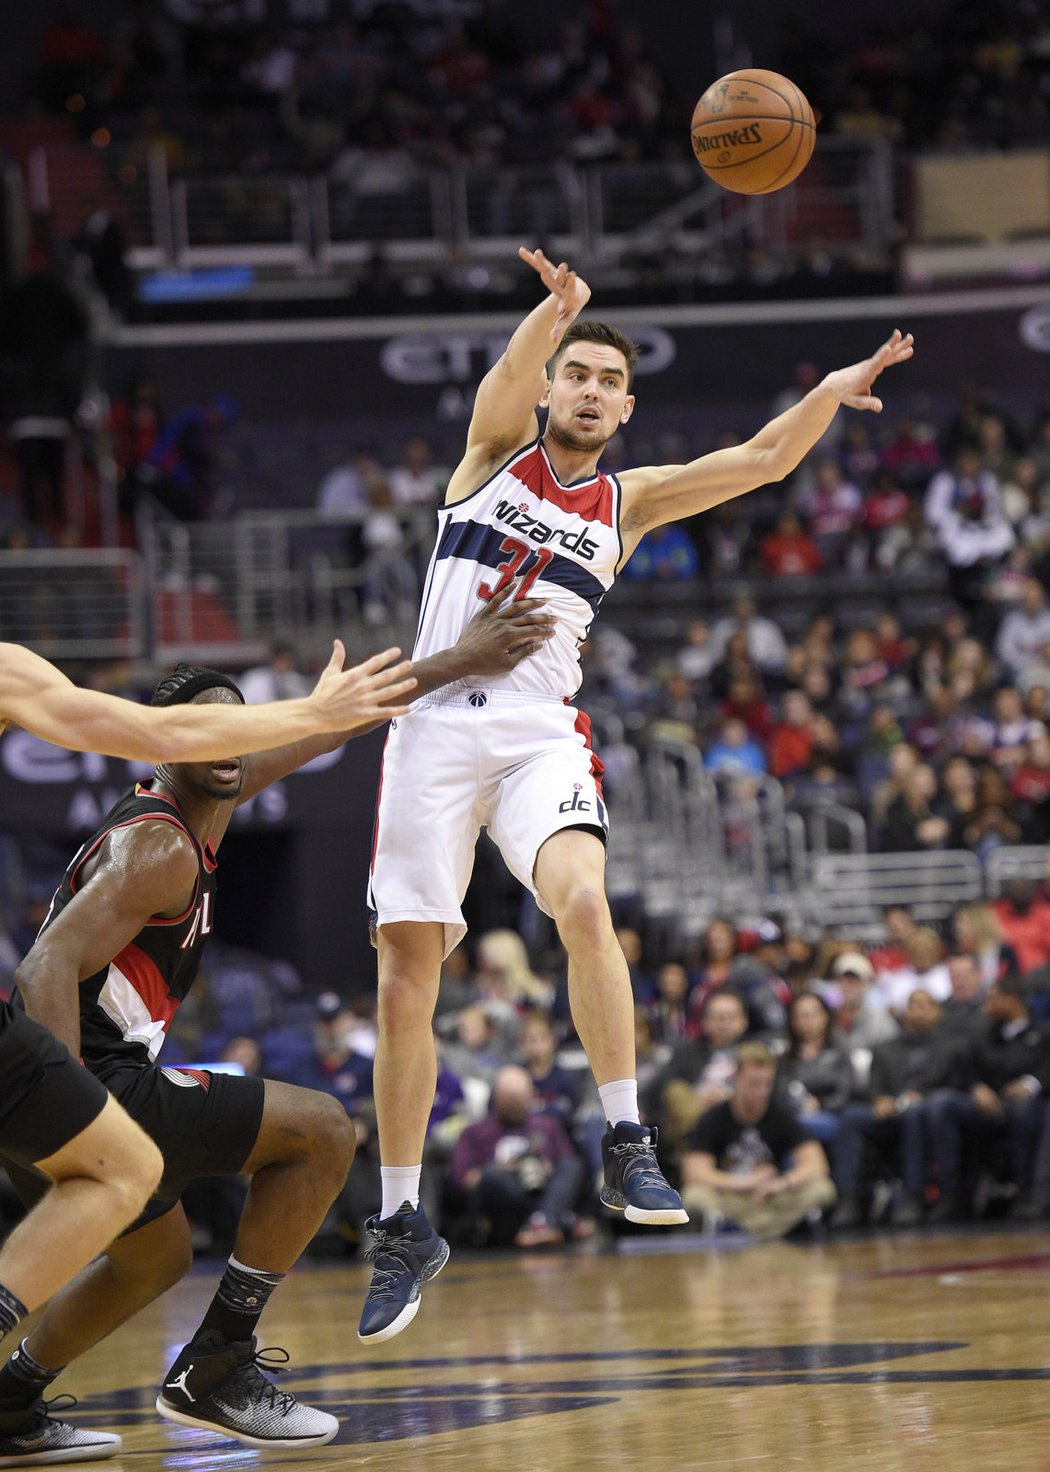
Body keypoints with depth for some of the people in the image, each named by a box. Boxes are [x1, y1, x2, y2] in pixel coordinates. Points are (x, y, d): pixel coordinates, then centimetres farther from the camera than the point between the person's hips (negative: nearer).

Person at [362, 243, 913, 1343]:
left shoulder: (628, 501, 13)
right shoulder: (496, 453, 7)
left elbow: (761, 460, 3)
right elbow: (509, 376, -15)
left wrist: (832, 392, -13)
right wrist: (557, 309, -35)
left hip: (540, 735, 1)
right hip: (434, 726, 0)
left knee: (582, 899, -30)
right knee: (404, 984, -2)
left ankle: (625, 1146, -23)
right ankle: (403, 1228, 9)